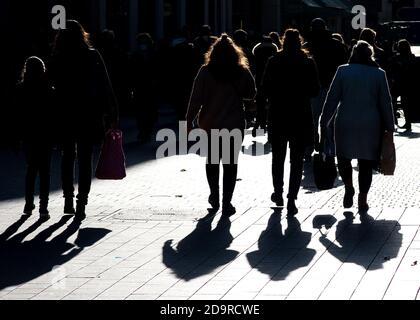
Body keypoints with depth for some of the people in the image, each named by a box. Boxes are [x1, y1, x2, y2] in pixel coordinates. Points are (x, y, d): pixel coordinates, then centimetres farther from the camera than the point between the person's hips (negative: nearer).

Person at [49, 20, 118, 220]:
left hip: (64, 116, 2)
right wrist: (111, 114, -1)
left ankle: (68, 200, 17)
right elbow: (105, 86, -5)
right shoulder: (92, 56, -5)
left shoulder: (56, 60, -1)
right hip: (88, 115, -2)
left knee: (67, 157, 16)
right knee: (85, 159, 2)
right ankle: (81, 203, -5)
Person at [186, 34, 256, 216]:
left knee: (212, 160, 19)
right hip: (235, 125, -1)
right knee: (230, 163, 3)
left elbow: (196, 99, -8)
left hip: (210, 124, 1)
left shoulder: (205, 72, -8)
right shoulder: (242, 72, -5)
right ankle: (226, 202, -2)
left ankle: (214, 197, 27)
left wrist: (189, 121, -3)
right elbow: (251, 94, 8)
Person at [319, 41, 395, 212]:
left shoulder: (343, 71, -1)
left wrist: (324, 122, 6)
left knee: (343, 157, 16)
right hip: (371, 125, 1)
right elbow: (386, 103, 4)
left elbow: (332, 99, 0)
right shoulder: (379, 74, 2)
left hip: (345, 123, -1)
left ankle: (349, 187, -1)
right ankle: (363, 200, 6)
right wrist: (389, 127, 10)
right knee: (366, 163, 7)